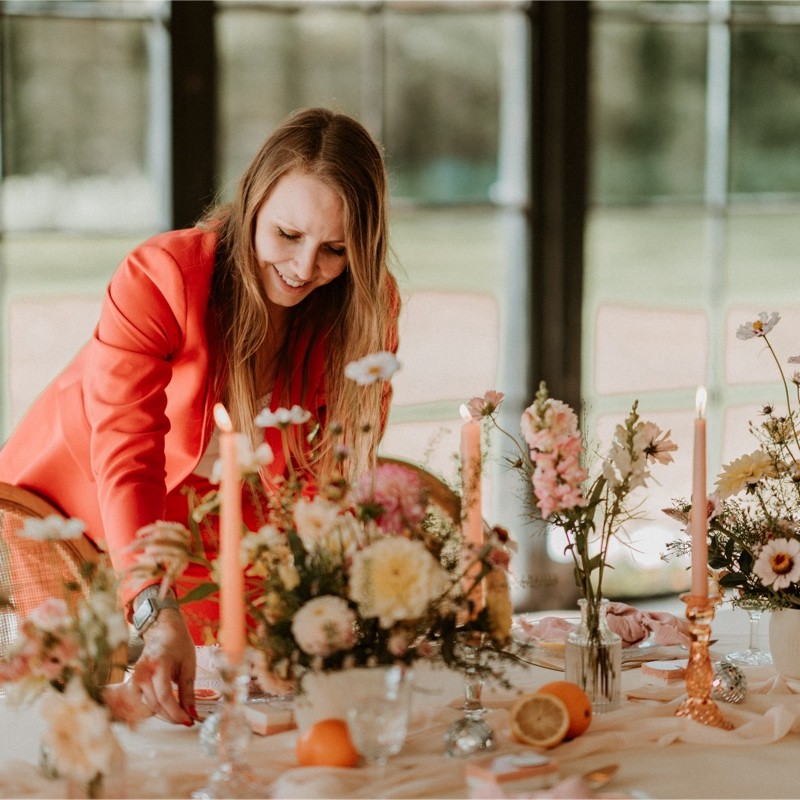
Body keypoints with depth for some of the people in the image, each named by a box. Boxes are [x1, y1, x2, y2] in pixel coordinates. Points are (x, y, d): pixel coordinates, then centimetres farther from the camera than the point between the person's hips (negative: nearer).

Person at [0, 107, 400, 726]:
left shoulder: (365, 305, -17)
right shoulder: (159, 277, -29)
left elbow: (328, 474, -16)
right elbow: (125, 456, -39)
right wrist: (158, 613, -53)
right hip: (74, 503, -3)